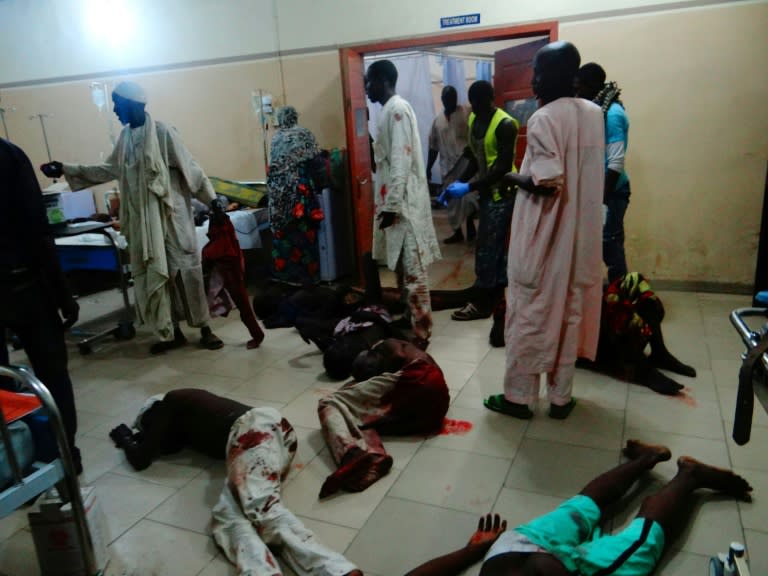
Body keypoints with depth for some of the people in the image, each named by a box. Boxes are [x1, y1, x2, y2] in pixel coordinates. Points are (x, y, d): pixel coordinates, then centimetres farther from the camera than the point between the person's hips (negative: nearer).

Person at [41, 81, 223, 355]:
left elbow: (189, 168, -9)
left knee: (185, 269, -3)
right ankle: (172, 331, 16)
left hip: (170, 213, -6)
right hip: (143, 218, 7)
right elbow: (110, 168, 19)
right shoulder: (126, 135, 11)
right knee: (153, 273, 7)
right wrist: (67, 170, 17)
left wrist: (211, 199, -11)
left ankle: (204, 327, 8)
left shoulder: (162, 132, -9)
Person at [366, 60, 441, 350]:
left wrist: (392, 205, -22)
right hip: (396, 201, 10)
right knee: (402, 268, 15)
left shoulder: (397, 109, -13)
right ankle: (409, 324, 26)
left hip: (403, 203, -10)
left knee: (413, 271, -4)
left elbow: (401, 161, -20)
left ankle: (420, 333, 3)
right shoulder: (390, 110, 17)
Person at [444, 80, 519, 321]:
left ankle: (481, 303, 5)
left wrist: (469, 187, -25)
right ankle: (498, 294, 25)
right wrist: (459, 181, -2)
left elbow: (504, 166, -22)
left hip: (502, 192, -8)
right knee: (496, 246, 15)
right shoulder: (474, 120, 7)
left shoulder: (505, 124, -19)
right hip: (487, 190, 8)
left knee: (487, 247, -5)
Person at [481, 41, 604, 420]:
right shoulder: (594, 114, 7)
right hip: (580, 235, 7)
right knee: (569, 314, 12)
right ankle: (560, 397, 22)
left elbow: (547, 183, -24)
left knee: (529, 315, 4)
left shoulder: (543, 119, -16)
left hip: (543, 238, -7)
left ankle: (518, 396, 16)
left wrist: (513, 179, -6)